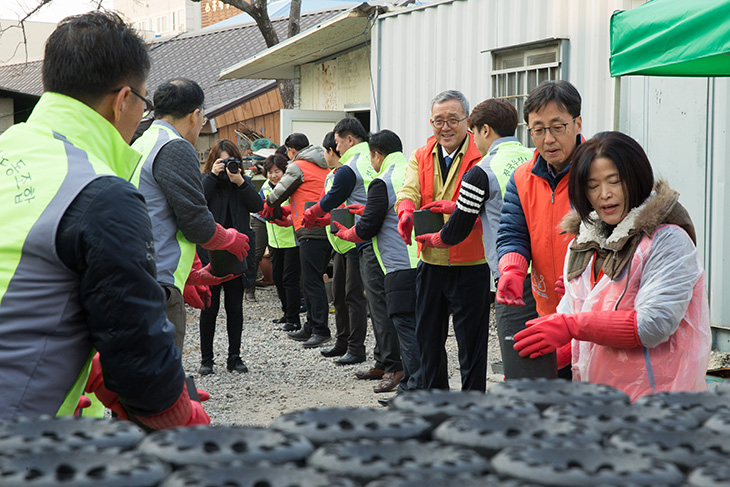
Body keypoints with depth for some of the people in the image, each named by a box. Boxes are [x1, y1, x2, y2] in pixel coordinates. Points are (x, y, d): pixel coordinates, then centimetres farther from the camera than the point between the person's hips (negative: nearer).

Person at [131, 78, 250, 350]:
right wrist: (231, 239, 10)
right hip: (158, 286, -10)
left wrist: (183, 280, 30)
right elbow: (197, 223, -11)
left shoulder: (139, 147, 21)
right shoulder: (177, 148, -9)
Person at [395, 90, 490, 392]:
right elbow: (409, 191, -4)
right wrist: (406, 212, -27)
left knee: (471, 340, 2)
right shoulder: (420, 157, 10)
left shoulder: (481, 157, -7)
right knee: (428, 337, 16)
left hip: (469, 263, -5)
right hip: (430, 262, 6)